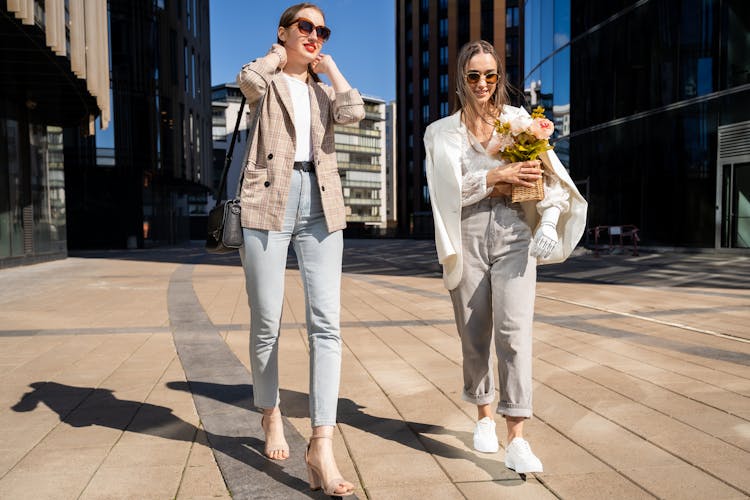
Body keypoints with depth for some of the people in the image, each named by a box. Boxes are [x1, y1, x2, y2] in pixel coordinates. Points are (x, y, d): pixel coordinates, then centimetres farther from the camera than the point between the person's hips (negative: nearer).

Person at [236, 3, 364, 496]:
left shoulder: (325, 87, 22)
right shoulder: (267, 79, 14)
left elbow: (354, 112, -1)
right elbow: (248, 81, -13)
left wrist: (329, 66, 12)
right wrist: (279, 56, 7)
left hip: (320, 204, 3)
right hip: (269, 201, -2)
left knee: (326, 322, -11)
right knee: (266, 321, 2)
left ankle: (322, 446, -11)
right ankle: (271, 416, 26)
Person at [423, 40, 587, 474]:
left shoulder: (518, 119, 9)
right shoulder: (443, 132, 9)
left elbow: (549, 173, 1)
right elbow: (449, 186, -4)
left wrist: (550, 219, -16)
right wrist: (497, 175, -13)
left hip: (514, 233, -1)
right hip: (468, 235, 1)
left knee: (514, 331, -12)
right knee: (475, 334, 8)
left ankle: (517, 439, -8)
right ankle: (484, 416, 28)